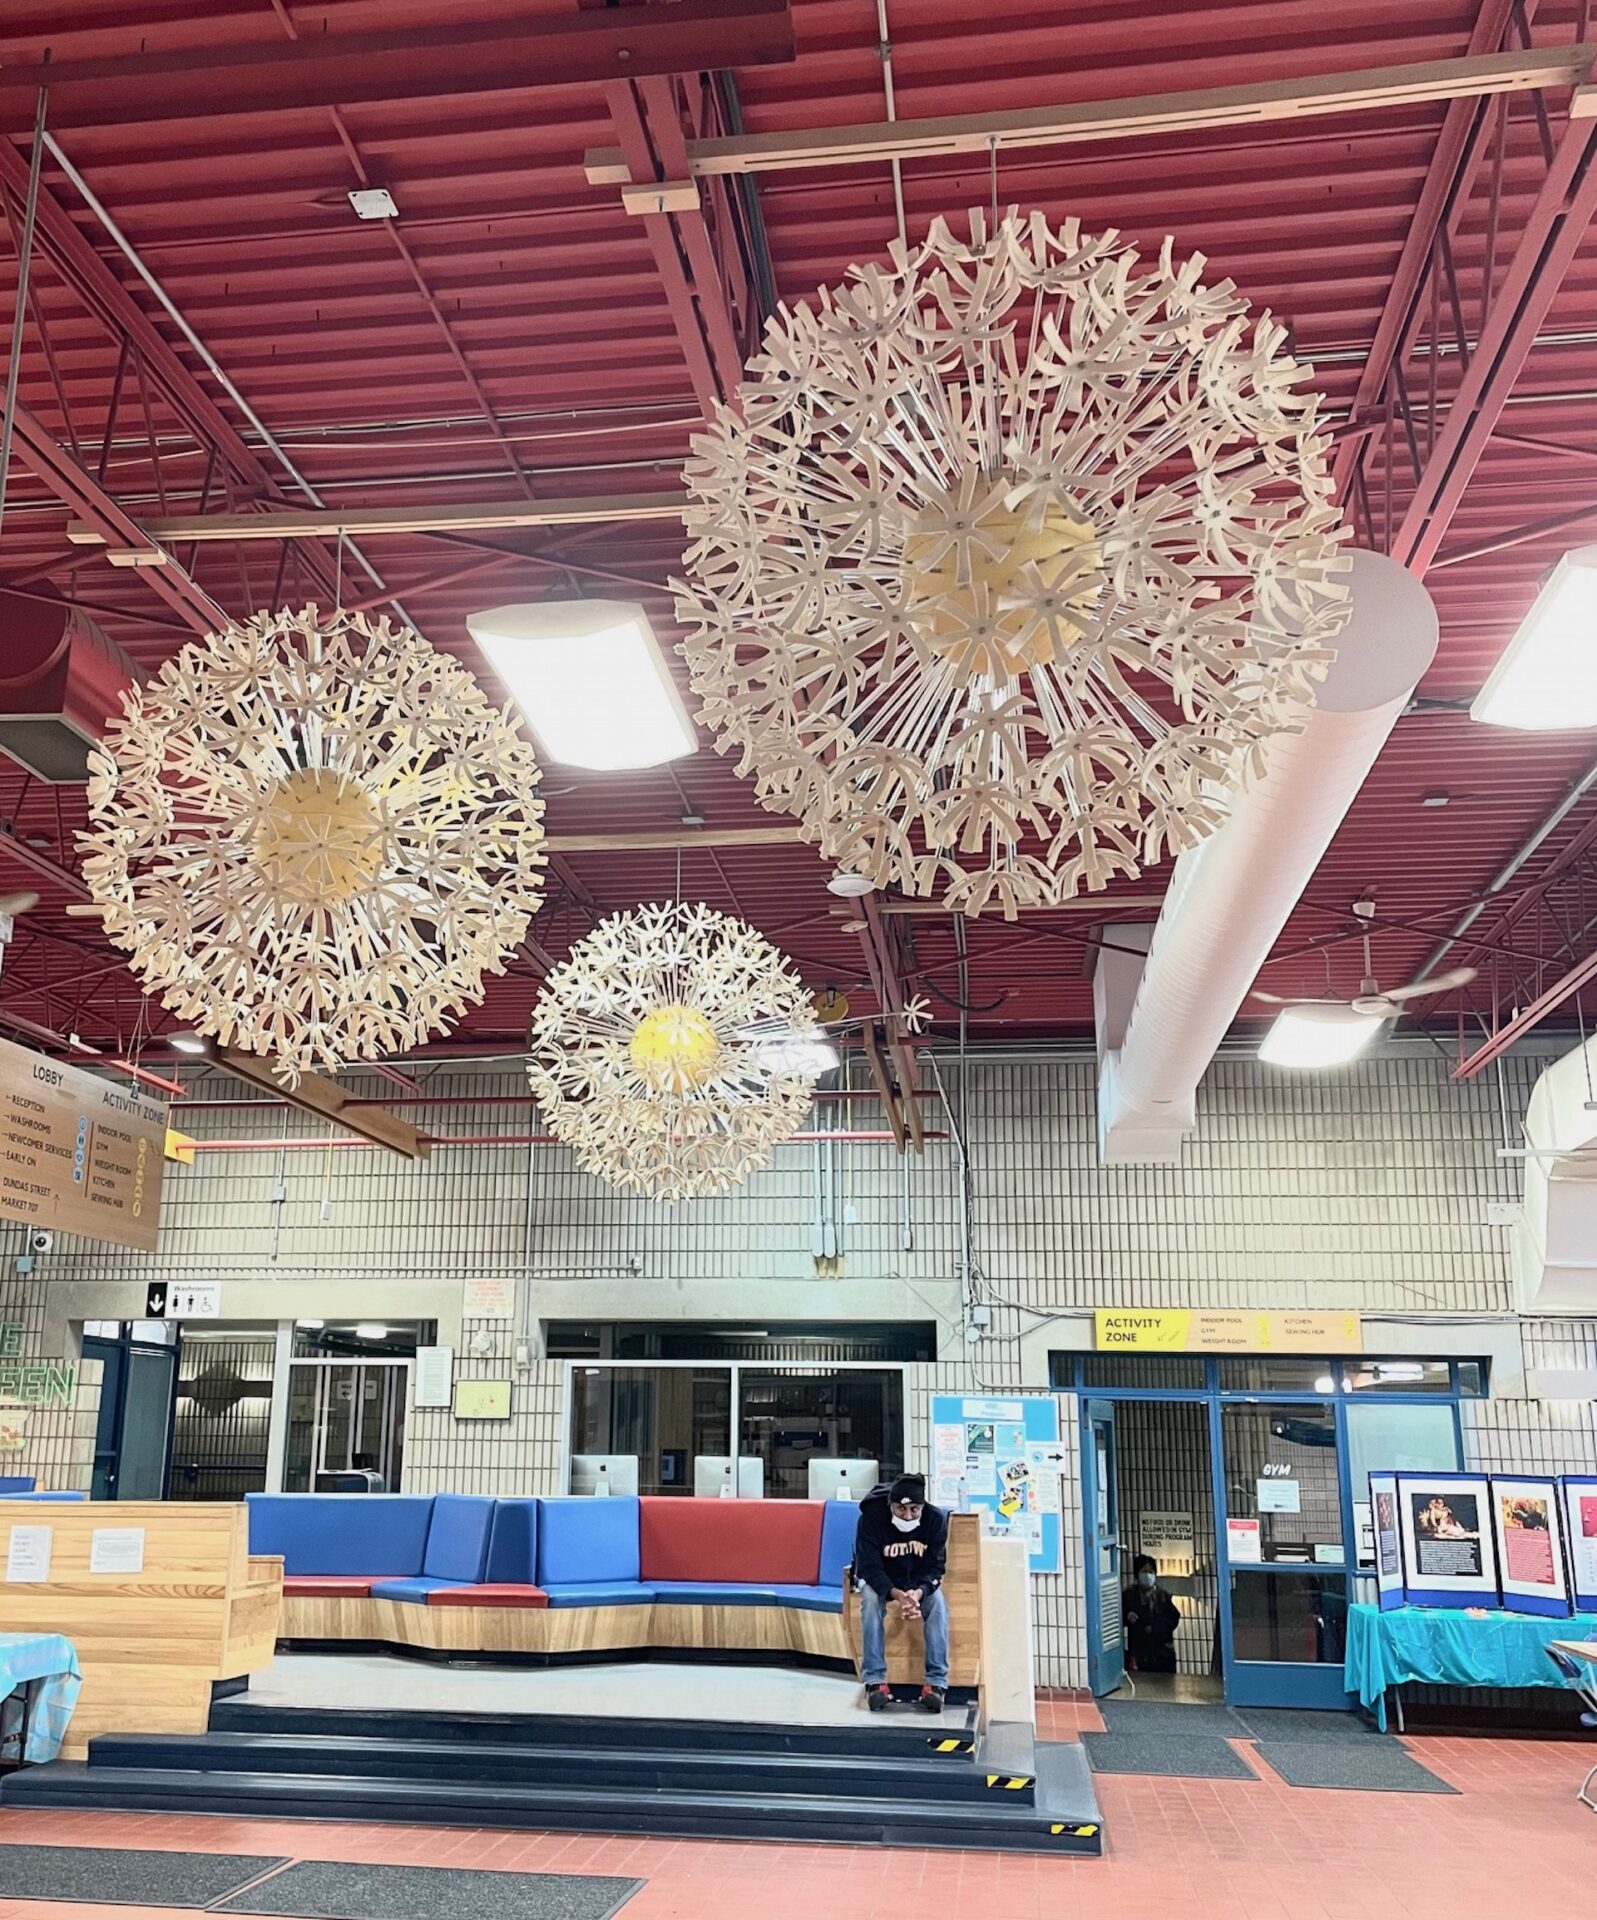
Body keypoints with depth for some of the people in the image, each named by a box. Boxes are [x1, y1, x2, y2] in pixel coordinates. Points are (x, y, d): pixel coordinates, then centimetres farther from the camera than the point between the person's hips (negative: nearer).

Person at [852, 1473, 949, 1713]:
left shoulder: (935, 1518, -20)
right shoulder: (871, 1516, -26)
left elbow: (935, 1567, -17)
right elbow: (869, 1567, -27)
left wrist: (919, 1592, -39)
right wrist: (896, 1594, -45)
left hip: (920, 1581, 2)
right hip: (877, 1578, -2)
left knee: (937, 1602, -29)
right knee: (870, 1599, -34)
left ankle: (936, 1683, -28)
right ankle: (875, 1681, -31)